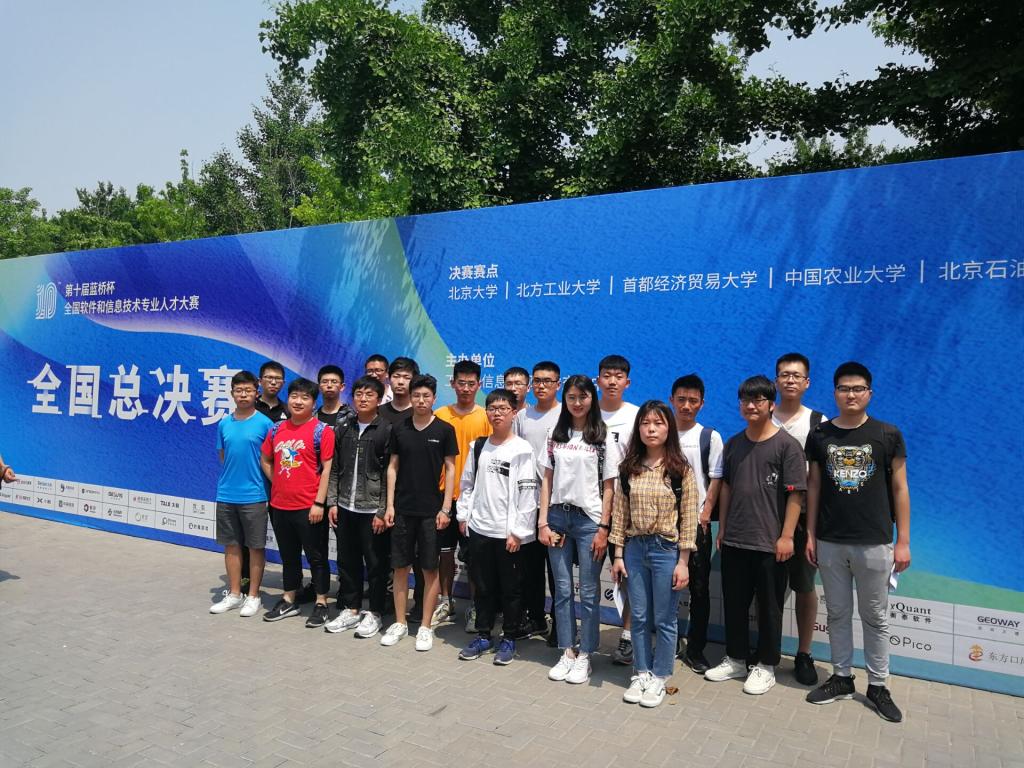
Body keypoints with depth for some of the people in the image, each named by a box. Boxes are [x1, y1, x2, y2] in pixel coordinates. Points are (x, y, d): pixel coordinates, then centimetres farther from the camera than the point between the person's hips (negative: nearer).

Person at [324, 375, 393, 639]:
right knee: (347, 562, 14)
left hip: (372, 510, -4)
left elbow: (389, 475, -9)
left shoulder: (387, 430, -7)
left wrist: (382, 511, -11)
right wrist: (332, 502, 3)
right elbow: (335, 469, 10)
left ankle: (374, 613, 20)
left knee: (376, 564, 5)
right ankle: (350, 609, 28)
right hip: (345, 508, 5)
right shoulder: (343, 428, 7)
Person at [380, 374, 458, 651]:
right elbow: (393, 467, 7)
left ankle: (425, 627, 15)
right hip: (402, 509, 2)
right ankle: (400, 623, 21)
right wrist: (390, 505, 1)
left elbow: (450, 469, -2)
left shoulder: (444, 430, -2)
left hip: (431, 511, -2)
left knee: (430, 569, 4)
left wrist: (445, 508, -7)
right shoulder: (400, 429, 5)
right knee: (400, 567, 8)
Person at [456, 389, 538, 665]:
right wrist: (463, 516, 10)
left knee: (511, 589, 8)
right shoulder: (477, 446, 7)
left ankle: (509, 639, 22)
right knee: (482, 587, 14)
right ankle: (483, 636, 28)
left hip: (509, 533, -4)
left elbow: (527, 493, -11)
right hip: (479, 529, 5)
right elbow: (467, 484, 15)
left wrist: (518, 531, -14)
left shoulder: (522, 450, -8)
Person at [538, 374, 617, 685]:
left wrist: (603, 529, -8)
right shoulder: (556, 436, 8)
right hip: (558, 517, 3)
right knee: (562, 589, 8)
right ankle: (567, 653, 20)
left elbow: (609, 487, -2)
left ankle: (584, 656, 16)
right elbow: (547, 481, 8)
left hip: (589, 519, -3)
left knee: (588, 592, 3)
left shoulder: (604, 438, -1)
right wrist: (543, 523, 1)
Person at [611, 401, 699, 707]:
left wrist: (683, 562, -9)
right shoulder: (629, 468, 2)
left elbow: (688, 519, -7)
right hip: (634, 548, 3)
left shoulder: (681, 470, -7)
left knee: (664, 619, 8)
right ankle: (641, 674, 27)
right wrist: (618, 554, 2)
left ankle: (659, 677, 24)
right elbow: (619, 513, 4)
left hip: (667, 549, -3)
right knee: (639, 617, 12)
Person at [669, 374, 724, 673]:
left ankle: (695, 650, 16)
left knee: (699, 589, 4)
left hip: (696, 523, -1)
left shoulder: (710, 437, 2)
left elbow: (715, 480, 0)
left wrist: (705, 516, -8)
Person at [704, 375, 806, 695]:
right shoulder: (733, 444, 8)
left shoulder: (786, 444, -8)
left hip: (769, 543, -5)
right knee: (734, 603, 14)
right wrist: (722, 529, 12)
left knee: (769, 606, 8)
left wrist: (786, 536, -13)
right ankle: (735, 659, 30)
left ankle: (766, 667, 23)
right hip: (734, 540, 5)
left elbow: (795, 493, -10)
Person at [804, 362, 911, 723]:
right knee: (838, 614, 13)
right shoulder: (820, 436, 2)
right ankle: (841, 678, 26)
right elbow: (813, 487, 6)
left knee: (875, 618, 9)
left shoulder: (888, 435, -3)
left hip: (874, 543, -2)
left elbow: (900, 488, 0)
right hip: (830, 543, 2)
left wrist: (903, 541, -3)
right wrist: (810, 535, 4)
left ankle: (878, 685, 23)